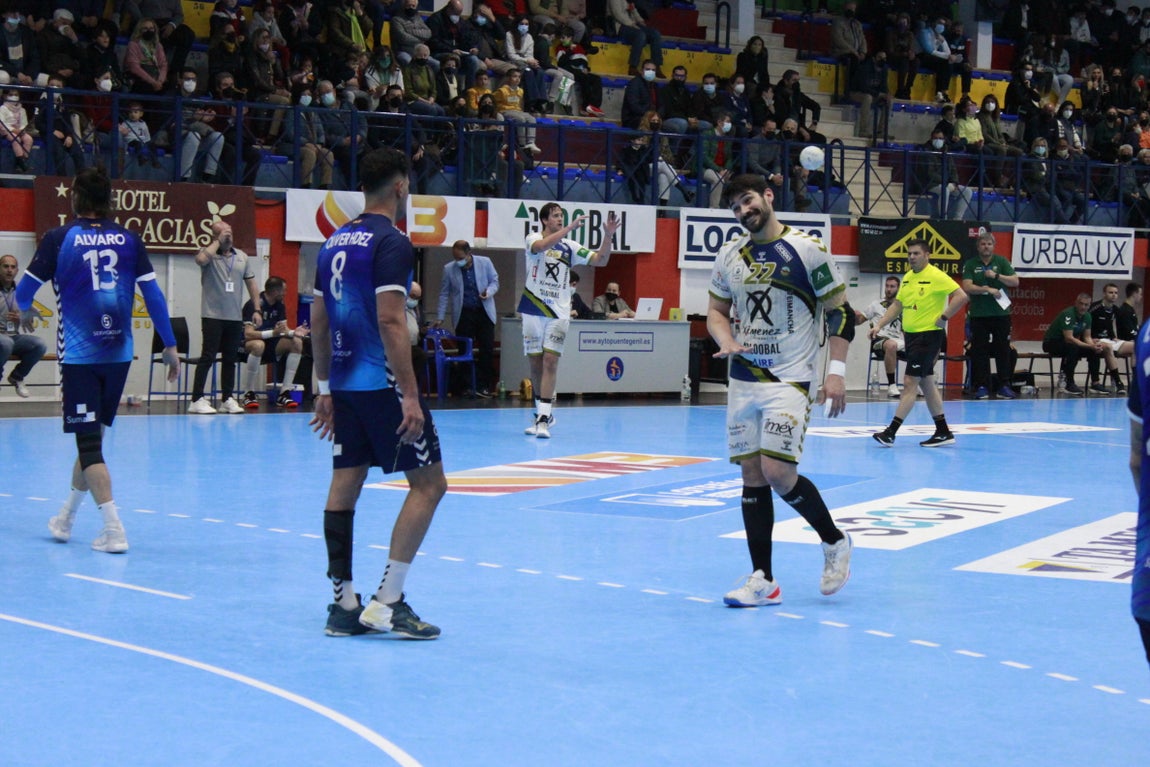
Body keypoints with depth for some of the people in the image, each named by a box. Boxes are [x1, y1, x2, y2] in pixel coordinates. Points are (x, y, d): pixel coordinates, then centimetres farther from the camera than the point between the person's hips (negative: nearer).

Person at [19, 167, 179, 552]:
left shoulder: (58, 238, -4)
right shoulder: (128, 239, 3)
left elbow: (25, 289, 1)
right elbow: (153, 294, 1)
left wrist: (26, 311, 24)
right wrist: (170, 345, 7)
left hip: (79, 354, -4)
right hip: (118, 352, 4)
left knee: (89, 441, -1)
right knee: (93, 435, 17)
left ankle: (114, 530, -12)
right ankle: (65, 520, 32)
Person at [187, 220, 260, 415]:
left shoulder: (242, 257, 12)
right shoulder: (208, 253, -3)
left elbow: (251, 284, 16)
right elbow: (201, 260, -28)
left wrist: (257, 309, 9)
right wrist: (218, 242, -17)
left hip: (235, 317, 5)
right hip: (212, 316, -5)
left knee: (230, 359, 9)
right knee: (208, 357, -8)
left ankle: (227, 399, 16)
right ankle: (197, 400, -7)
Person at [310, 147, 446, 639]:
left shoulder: (335, 242, 13)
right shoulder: (391, 243, -11)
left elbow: (319, 322, 16)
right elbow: (390, 321, -19)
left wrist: (325, 389, 21)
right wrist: (410, 395, -19)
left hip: (345, 385, 8)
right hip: (381, 383, -8)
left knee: (344, 484, 9)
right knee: (428, 483, -1)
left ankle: (343, 604, 11)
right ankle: (386, 602, -6)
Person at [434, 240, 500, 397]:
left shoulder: (485, 262, -2)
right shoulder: (449, 268, -2)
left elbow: (494, 281, 7)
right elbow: (444, 294, 5)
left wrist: (488, 292, -15)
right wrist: (440, 317, 3)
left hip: (484, 312, 1)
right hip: (463, 314, 0)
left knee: (487, 349, -1)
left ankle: (484, 385, 6)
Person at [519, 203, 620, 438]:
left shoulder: (569, 247, 9)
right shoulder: (533, 238, 1)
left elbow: (600, 260, 5)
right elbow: (541, 246, -24)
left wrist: (608, 236, -9)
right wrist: (570, 228, -29)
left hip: (558, 312, 1)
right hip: (533, 310, -1)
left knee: (550, 361, -11)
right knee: (535, 363, 5)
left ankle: (543, 418, -15)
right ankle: (543, 413, 22)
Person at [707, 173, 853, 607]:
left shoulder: (806, 250, -7)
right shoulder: (729, 257, 8)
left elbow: (840, 312, -4)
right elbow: (716, 311, 17)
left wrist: (836, 371, -12)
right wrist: (726, 341, -5)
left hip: (790, 380, -5)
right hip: (743, 379, 6)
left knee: (777, 472, -15)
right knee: (752, 475, 4)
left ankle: (834, 541, 10)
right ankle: (763, 580, 10)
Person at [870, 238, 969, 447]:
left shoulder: (936, 276, -12)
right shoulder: (907, 277, 12)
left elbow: (962, 296, -19)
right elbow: (897, 305, 19)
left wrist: (944, 317, -18)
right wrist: (879, 325, 9)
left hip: (928, 335, -9)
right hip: (911, 335, 9)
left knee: (910, 383, -9)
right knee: (927, 384, 12)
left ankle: (891, 432, -11)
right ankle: (943, 432, 19)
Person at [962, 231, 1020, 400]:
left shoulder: (1001, 261, 8)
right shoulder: (970, 264, 4)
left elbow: (1015, 281, -1)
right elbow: (967, 287, -8)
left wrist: (996, 276, -13)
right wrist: (988, 289, -16)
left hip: (1001, 313, 1)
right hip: (979, 315, -1)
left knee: (1003, 350, 2)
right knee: (979, 351, -1)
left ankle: (1004, 385, 7)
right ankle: (982, 386, 4)